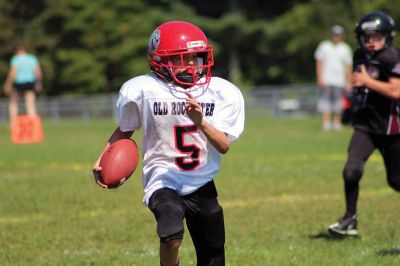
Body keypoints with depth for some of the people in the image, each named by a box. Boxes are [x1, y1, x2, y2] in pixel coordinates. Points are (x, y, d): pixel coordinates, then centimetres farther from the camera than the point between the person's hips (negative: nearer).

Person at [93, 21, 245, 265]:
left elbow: (224, 146, -12)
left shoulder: (222, 93, -6)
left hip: (202, 184, 3)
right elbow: (125, 130, 8)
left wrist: (200, 122, -29)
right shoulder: (142, 91, -10)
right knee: (172, 235, -32)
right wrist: (104, 159, -3)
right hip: (163, 181, -3)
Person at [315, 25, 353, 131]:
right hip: (326, 81, -2)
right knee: (325, 102, -8)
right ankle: (326, 123, -9)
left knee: (338, 105, 1)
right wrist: (320, 78, -5)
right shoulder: (324, 46, 5)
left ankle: (336, 124, 9)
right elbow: (319, 63, 4)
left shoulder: (345, 49, 10)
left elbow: (348, 66, 11)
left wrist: (348, 82, 5)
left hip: (339, 81, 2)